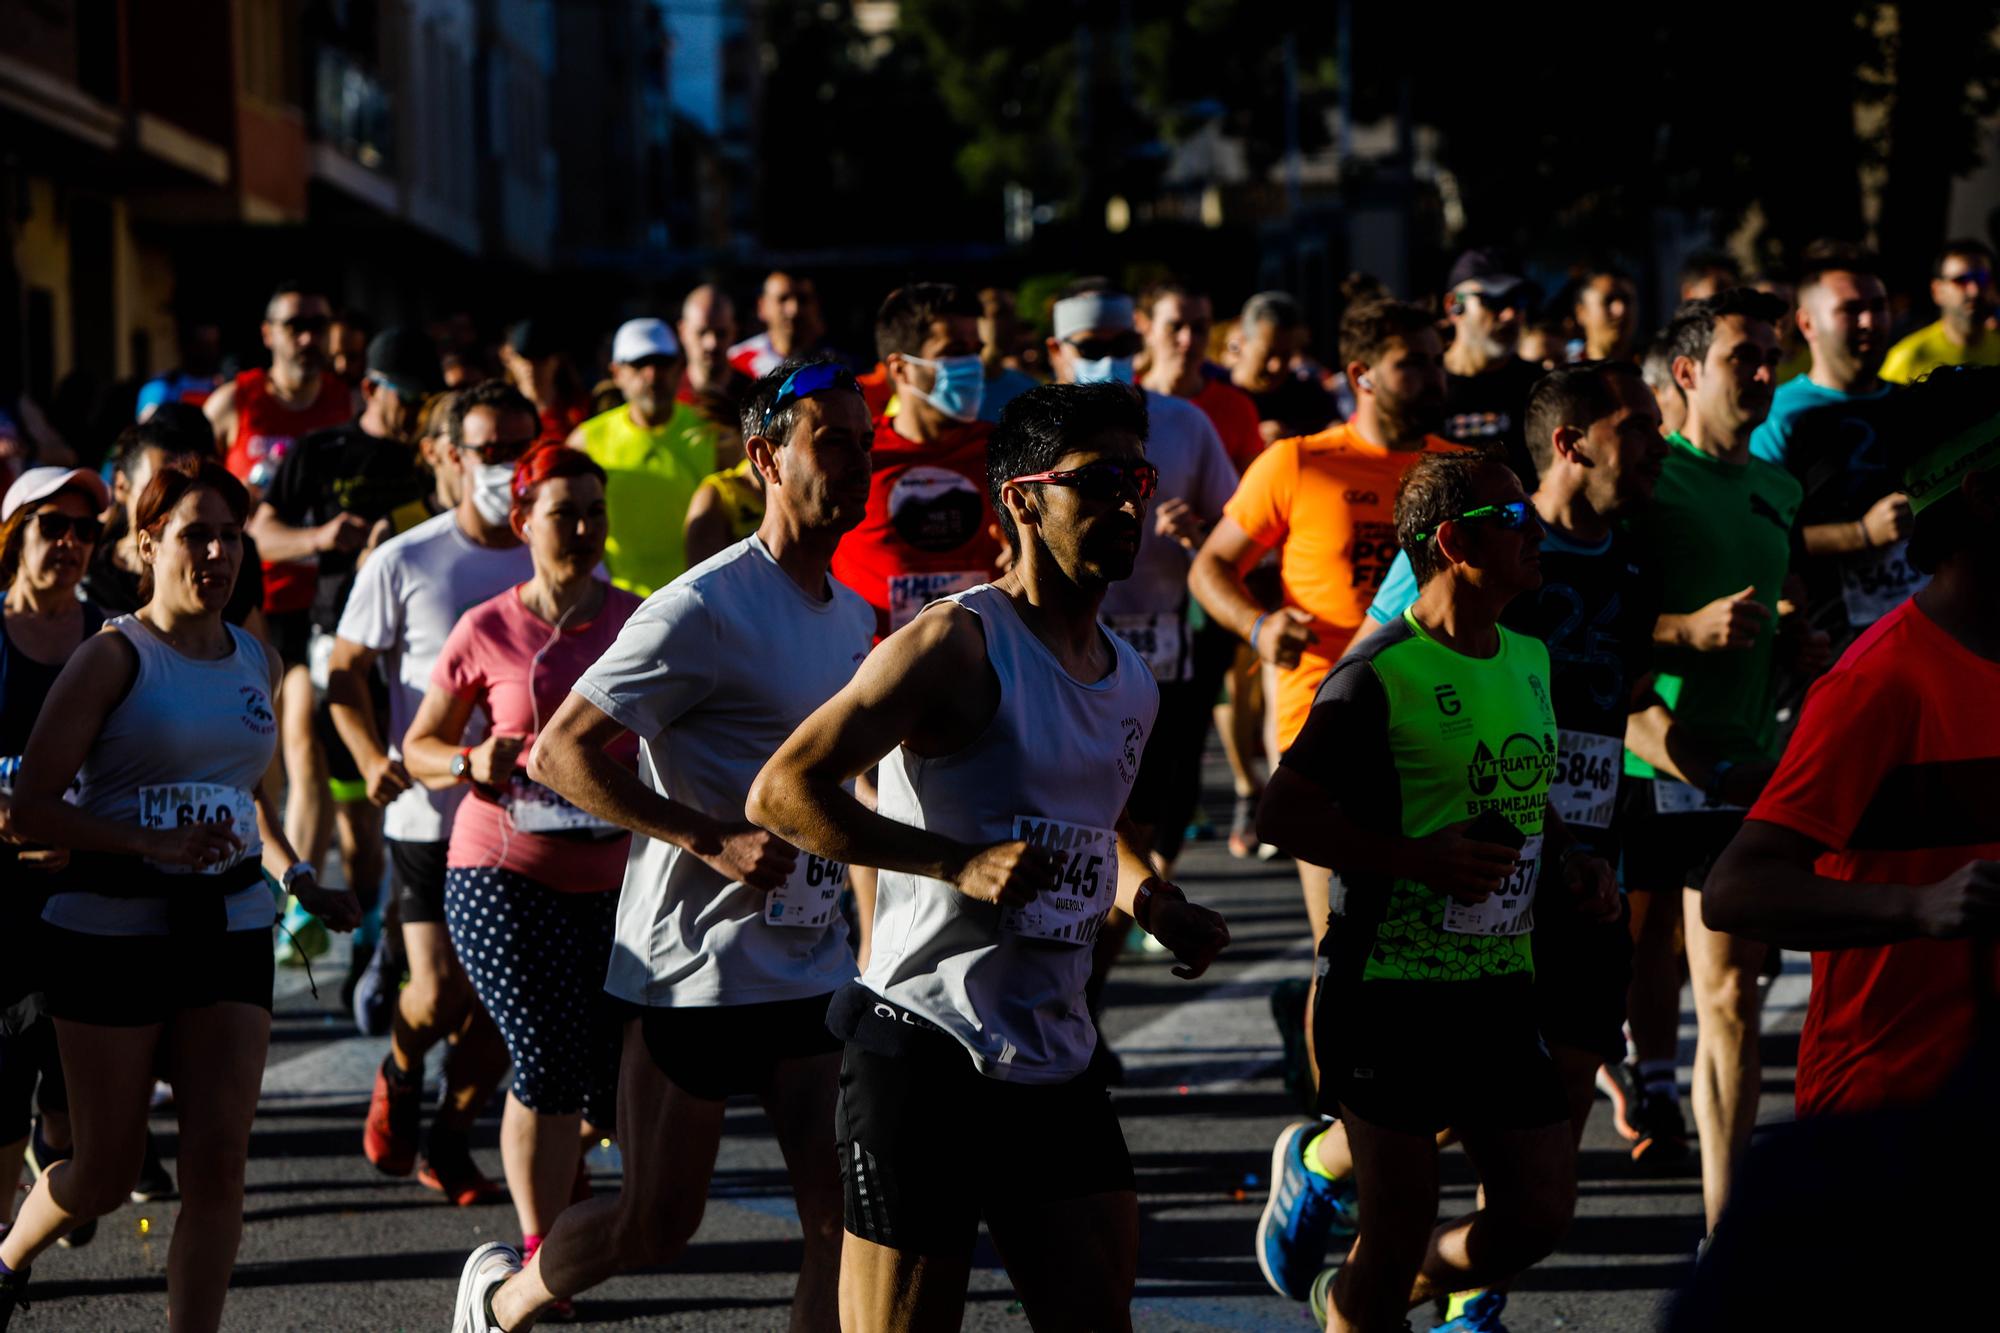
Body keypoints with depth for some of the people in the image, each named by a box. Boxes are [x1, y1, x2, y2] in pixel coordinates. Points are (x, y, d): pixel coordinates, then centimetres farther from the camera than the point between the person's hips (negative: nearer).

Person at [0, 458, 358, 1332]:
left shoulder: (258, 663, 11)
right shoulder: (115, 658, -8)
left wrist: (298, 881, 10)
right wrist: (154, 844, -23)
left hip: (231, 930, 5)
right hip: (112, 930, -4)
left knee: (219, 1163, -7)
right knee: (107, 1173, 5)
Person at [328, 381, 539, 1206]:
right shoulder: (405, 563, -4)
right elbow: (346, 672, 2)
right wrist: (372, 756, -14)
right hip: (430, 813, -2)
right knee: (439, 996, -7)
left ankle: (448, 1139, 24)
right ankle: (399, 1076, 27)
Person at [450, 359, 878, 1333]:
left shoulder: (853, 615, 10)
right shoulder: (705, 609, -16)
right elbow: (561, 753, -18)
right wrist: (714, 841, -24)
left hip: (812, 966, 7)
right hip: (695, 968, -7)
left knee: (842, 1217, -3)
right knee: (658, 1224, 4)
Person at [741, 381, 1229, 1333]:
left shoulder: (1132, 681, 13)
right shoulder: (958, 645, -12)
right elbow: (781, 793, -16)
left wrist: (1155, 903, 13)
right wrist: (960, 864, -22)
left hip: (1056, 1064, 7)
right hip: (925, 1055, -7)